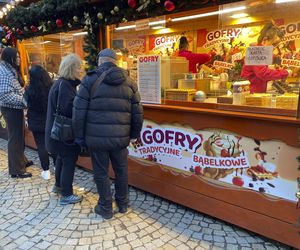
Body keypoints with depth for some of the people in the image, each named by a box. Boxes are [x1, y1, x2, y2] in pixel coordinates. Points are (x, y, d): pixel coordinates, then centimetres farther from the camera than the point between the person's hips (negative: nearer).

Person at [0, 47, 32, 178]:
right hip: (11, 109, -10)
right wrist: (25, 102, -25)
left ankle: (21, 160, 37)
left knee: (20, 136, 20)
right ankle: (16, 170, 8)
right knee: (15, 138, -3)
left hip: (15, 108, 10)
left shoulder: (11, 70, 13)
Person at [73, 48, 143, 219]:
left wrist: (80, 136, 3)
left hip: (96, 137, -2)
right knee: (121, 170, 19)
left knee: (101, 173, 12)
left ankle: (106, 208, 25)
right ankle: (123, 204, 34)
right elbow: (137, 112, 6)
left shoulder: (90, 80, -2)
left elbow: (79, 112, -6)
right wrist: (134, 134, 15)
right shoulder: (129, 82, 6)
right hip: (120, 137, 3)